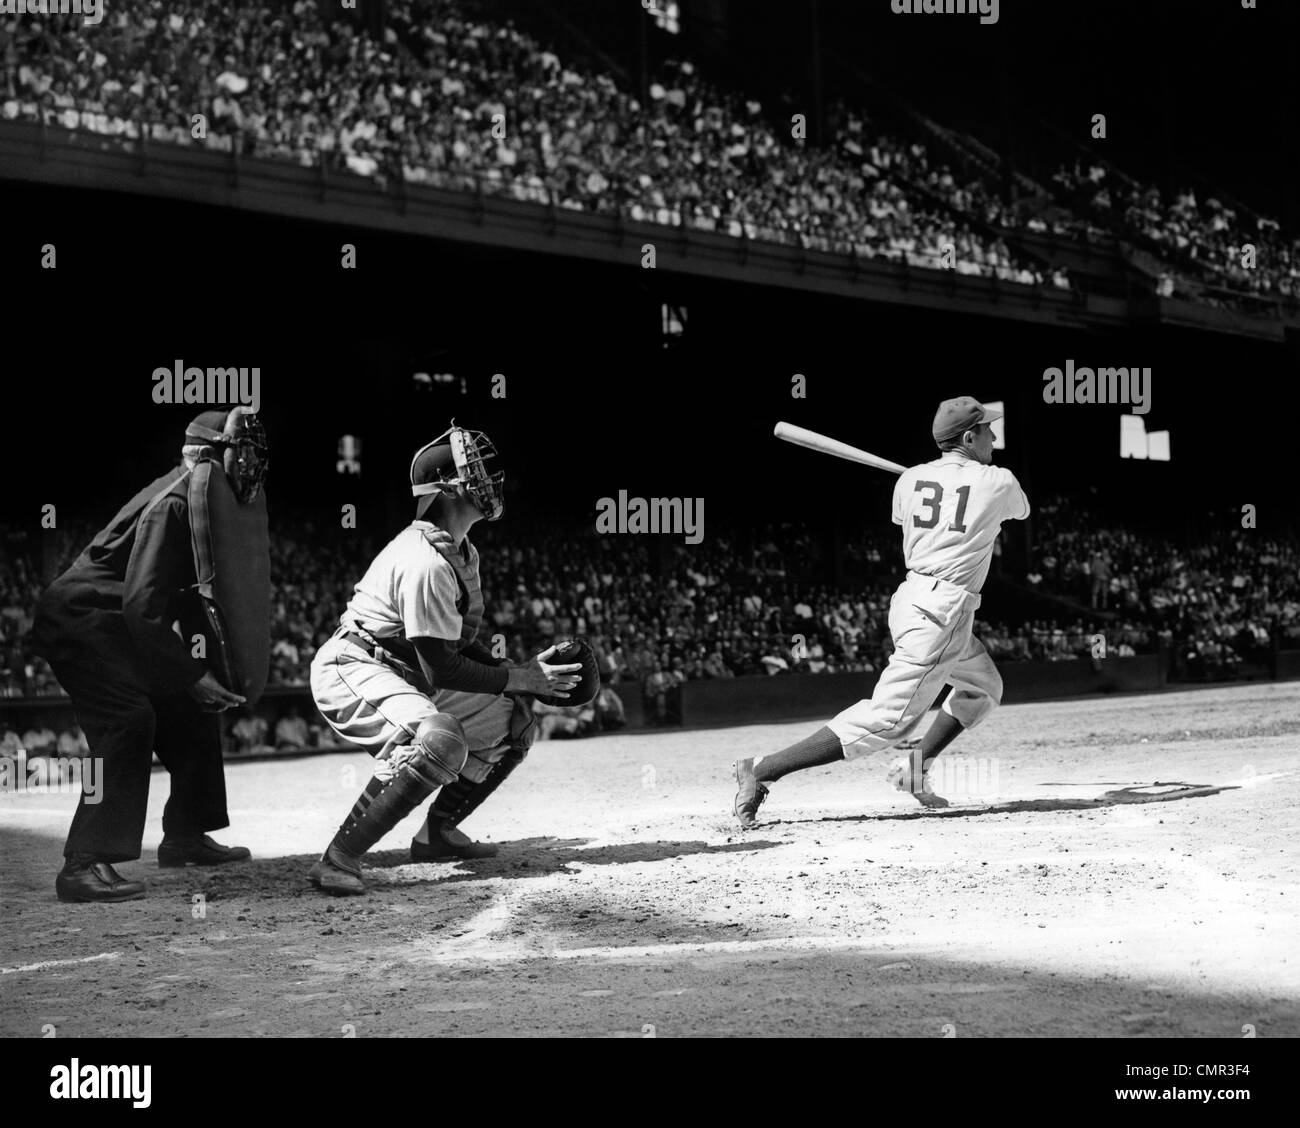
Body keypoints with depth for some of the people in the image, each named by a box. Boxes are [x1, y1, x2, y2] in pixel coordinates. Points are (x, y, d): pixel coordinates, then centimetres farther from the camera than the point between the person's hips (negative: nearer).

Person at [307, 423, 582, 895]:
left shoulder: (461, 552, 8)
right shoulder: (426, 563, -25)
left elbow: (460, 642, 16)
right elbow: (442, 668, -24)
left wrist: (522, 674, 1)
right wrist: (520, 679, -16)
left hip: (407, 678, 10)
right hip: (350, 672, -10)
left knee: (513, 720, 12)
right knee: (440, 741, -36)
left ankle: (438, 831, 18)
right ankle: (338, 860, -32)